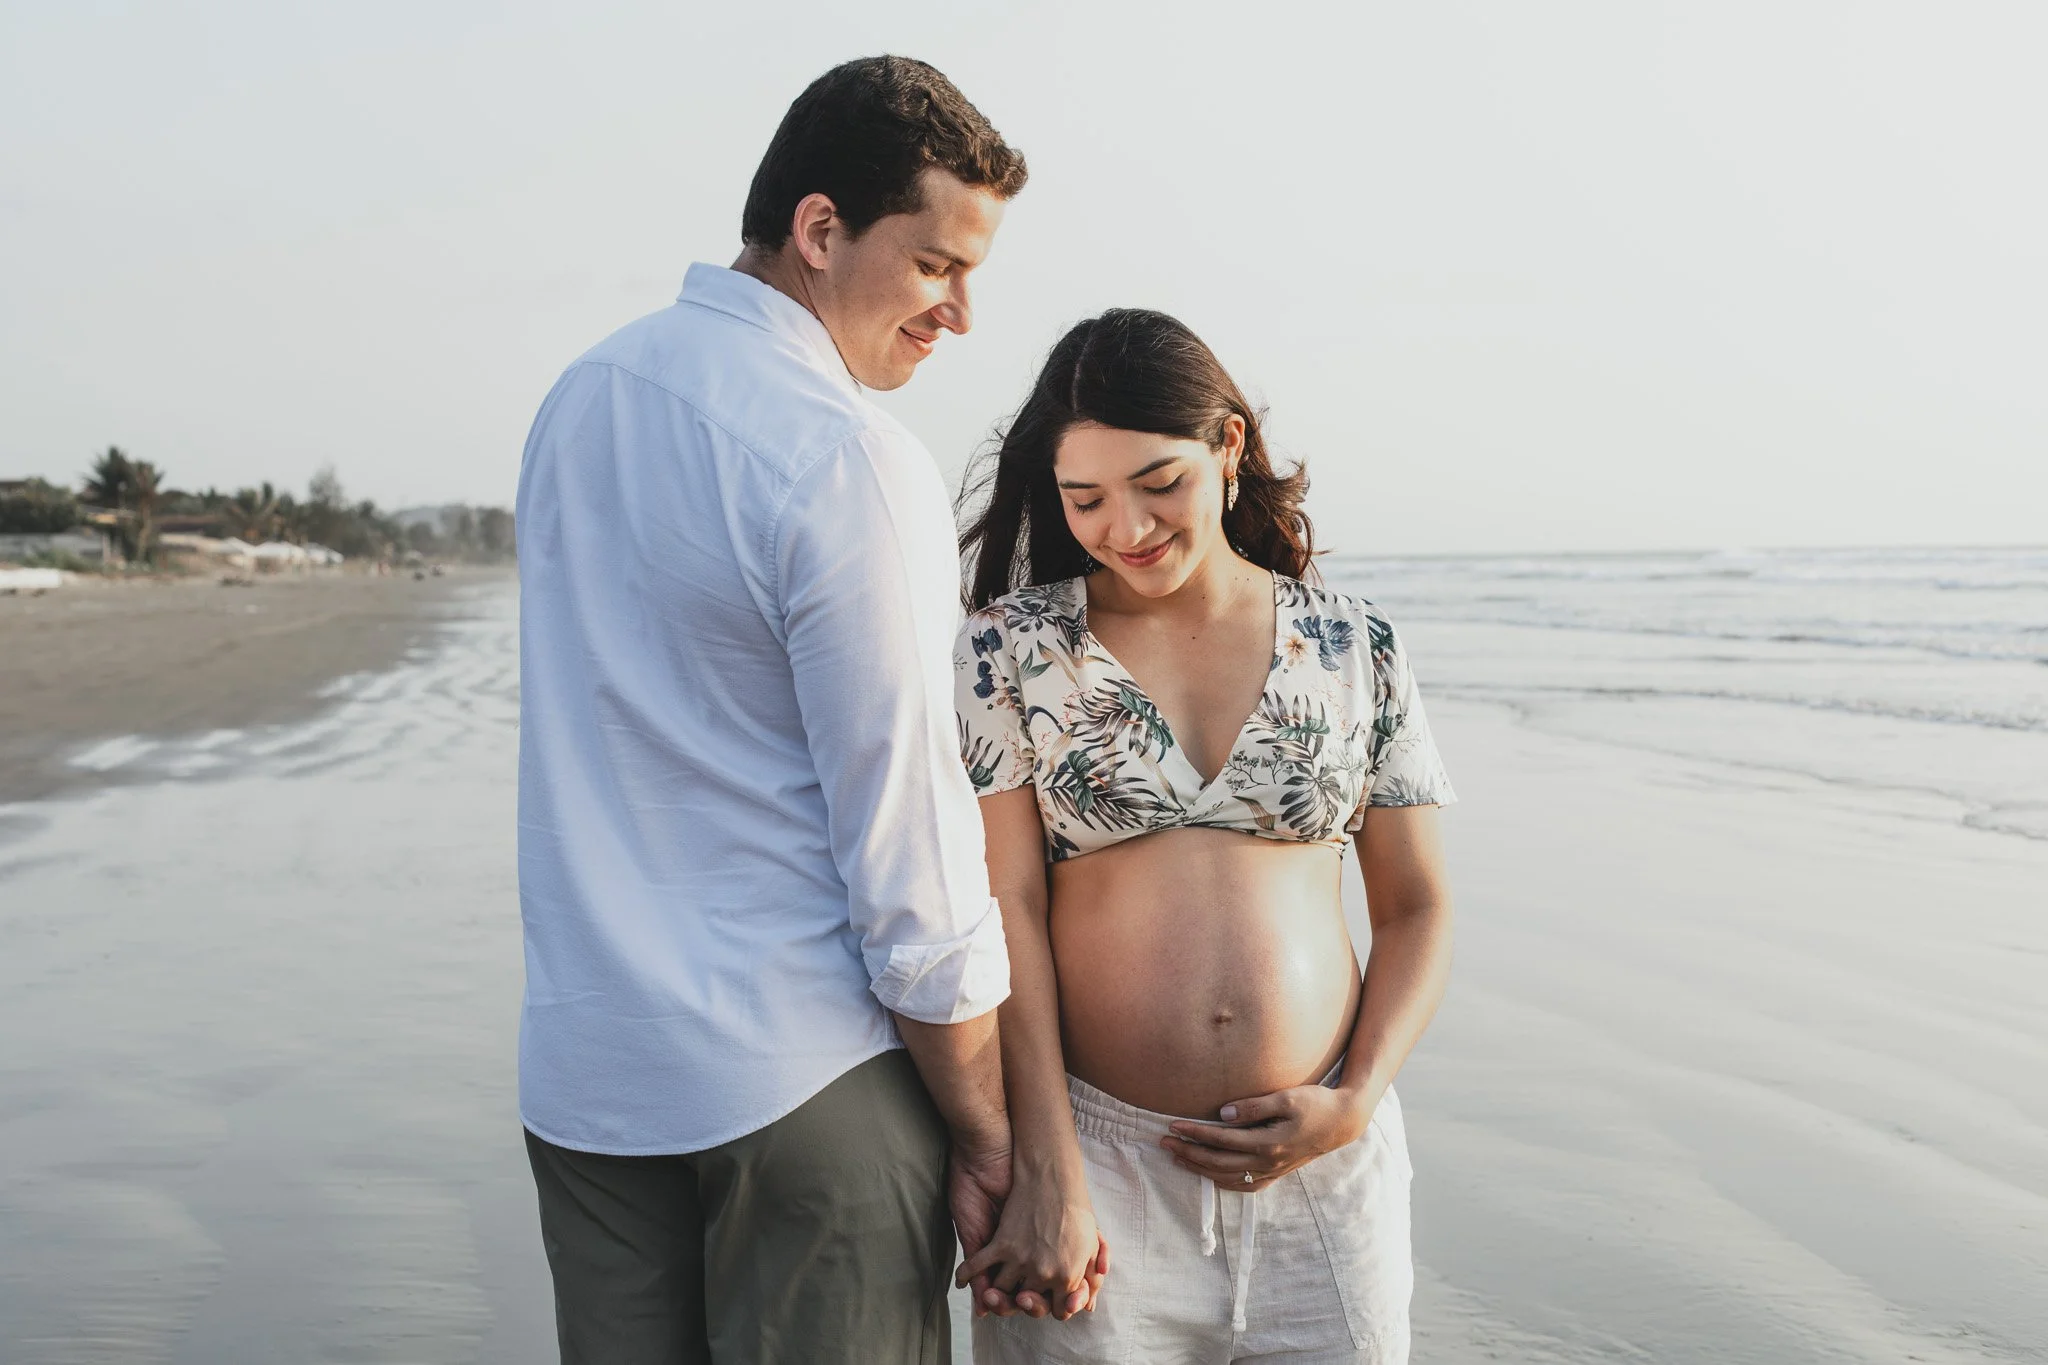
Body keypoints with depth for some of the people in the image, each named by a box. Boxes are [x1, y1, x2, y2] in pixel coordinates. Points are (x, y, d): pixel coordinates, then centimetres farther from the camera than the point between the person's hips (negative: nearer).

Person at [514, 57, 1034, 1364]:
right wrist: (987, 1139, -7)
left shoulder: (581, 395, 8)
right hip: (801, 1066, -7)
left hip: (581, 1062, 8)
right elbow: (911, 867, -17)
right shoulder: (854, 463, -17)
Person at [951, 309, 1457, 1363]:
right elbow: (1003, 909, -6)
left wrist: (1355, 1103, -5)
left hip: (1324, 1166, 2)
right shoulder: (1008, 652, 0)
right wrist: (1047, 1172, -13)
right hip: (1098, 1157, -2)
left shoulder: (1355, 650, 5)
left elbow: (1418, 908, 9)